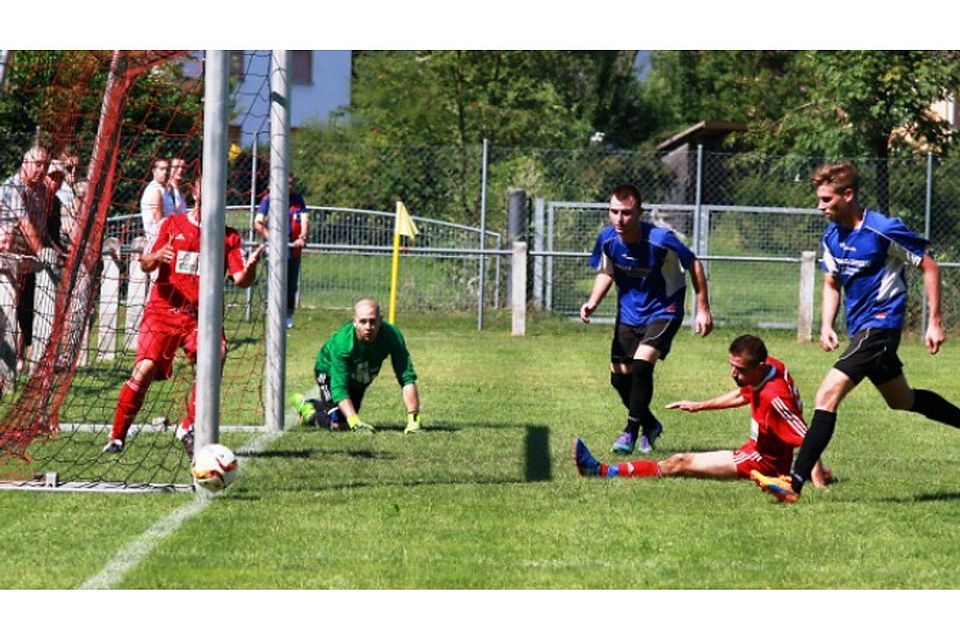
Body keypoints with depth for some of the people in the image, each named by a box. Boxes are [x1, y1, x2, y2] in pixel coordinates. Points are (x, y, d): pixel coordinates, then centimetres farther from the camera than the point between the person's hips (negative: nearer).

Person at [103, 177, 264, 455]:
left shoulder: (229, 237, 9)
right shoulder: (171, 225, 8)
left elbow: (240, 279, 0)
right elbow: (145, 265, 2)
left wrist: (250, 268, -23)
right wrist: (156, 258, -22)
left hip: (201, 315, 1)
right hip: (163, 310, -1)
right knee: (145, 369, -17)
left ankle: (189, 428, -11)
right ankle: (117, 437, -6)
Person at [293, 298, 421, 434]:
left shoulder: (392, 335, -36)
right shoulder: (341, 342, -42)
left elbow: (407, 378, -36)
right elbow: (339, 388, -43)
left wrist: (412, 418, -44)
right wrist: (354, 421, -57)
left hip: (360, 379, 4)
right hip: (330, 371, -4)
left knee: (348, 417, 20)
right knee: (337, 423, -17)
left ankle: (315, 404, 49)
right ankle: (308, 410, 14)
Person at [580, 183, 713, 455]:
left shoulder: (661, 240, -27)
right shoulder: (607, 239, -15)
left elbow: (693, 265, -12)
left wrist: (703, 309, -10)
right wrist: (593, 302, -12)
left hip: (663, 311, -5)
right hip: (629, 313, 5)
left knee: (641, 366, -23)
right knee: (619, 376, 5)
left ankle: (631, 432, -9)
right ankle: (650, 425, 31)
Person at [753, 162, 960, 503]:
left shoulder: (885, 230, -17)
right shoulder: (832, 236, 4)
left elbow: (929, 266, -8)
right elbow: (832, 283, 17)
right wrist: (826, 325, 1)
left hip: (880, 324, -9)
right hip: (859, 327, 9)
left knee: (828, 395, -20)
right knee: (902, 401, 24)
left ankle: (795, 482, -24)